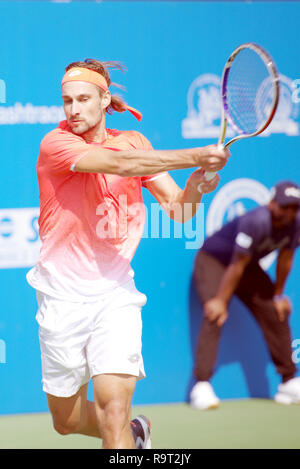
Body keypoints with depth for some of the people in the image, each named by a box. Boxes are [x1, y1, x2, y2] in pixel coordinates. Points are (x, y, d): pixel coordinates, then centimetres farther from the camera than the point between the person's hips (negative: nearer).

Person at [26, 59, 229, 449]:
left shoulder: (133, 141, 4)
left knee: (114, 408, -18)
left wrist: (193, 190, -20)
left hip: (115, 295, 1)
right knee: (67, 420, 14)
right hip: (63, 297, -1)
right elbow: (119, 163, -28)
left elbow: (178, 209, 3)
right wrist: (195, 157, -32)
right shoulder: (56, 144, -11)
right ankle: (134, 432, 42)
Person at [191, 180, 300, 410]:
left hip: (249, 267, 7)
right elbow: (237, 265, -30)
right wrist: (221, 301, -26)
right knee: (215, 316, -26)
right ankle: (201, 386, -30)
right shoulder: (256, 222, -35)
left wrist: (278, 295, 5)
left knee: (276, 314, 1)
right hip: (213, 261, -7)